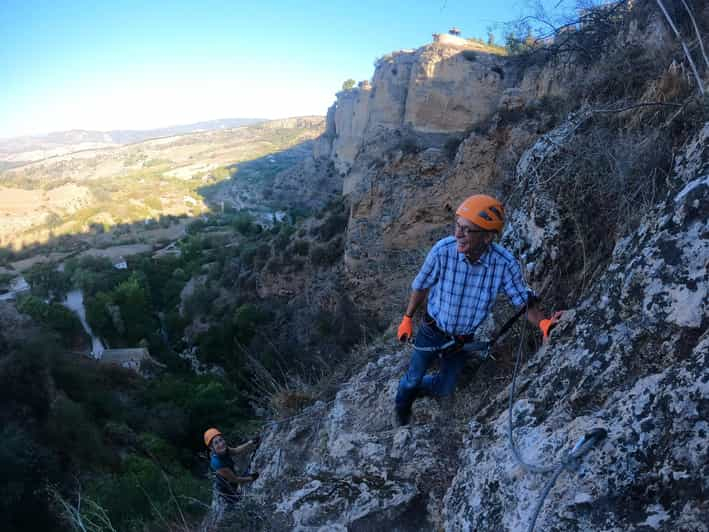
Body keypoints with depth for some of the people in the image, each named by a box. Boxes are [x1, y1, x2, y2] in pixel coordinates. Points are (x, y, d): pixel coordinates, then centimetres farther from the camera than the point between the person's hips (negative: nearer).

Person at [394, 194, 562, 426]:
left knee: (444, 389, 21)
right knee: (413, 378, 19)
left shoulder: (505, 263, -28)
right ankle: (402, 406, 54)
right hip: (431, 331, -1)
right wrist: (407, 318, 1)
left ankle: (418, 389, 56)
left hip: (464, 339, 2)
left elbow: (525, 301, -15)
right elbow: (421, 287, -12)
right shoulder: (442, 250, -30)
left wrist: (544, 323, -36)